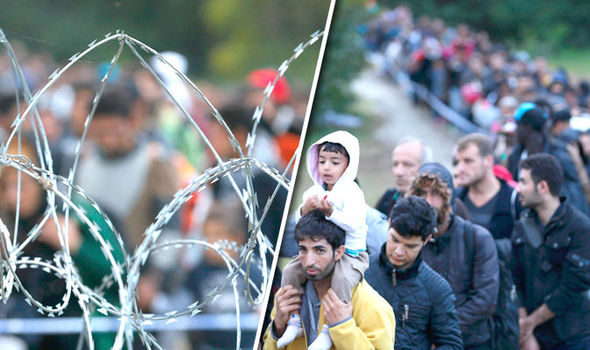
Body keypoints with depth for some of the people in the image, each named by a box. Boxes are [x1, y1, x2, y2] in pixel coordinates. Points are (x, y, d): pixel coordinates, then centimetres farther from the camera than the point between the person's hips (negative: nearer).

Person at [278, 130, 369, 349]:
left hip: (349, 254, -6)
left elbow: (353, 223, -25)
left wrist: (331, 212, -37)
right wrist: (306, 210, -16)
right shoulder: (314, 191, 6)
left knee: (342, 278, -33)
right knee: (291, 271, -9)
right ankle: (295, 321, 1)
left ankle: (329, 331, -24)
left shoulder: (351, 193, -12)